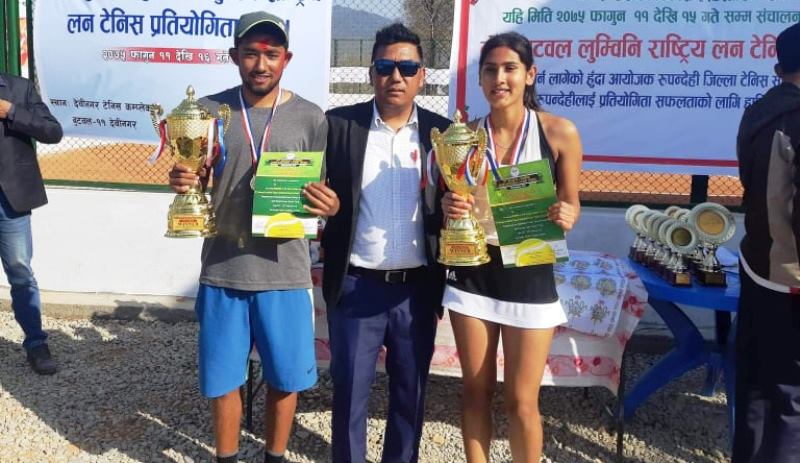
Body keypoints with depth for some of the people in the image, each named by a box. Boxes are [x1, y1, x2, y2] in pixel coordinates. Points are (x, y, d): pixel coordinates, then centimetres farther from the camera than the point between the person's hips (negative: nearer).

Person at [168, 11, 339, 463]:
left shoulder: (311, 118, -1)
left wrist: (331, 205, -18)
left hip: (285, 272, 0)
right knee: (223, 378, 13)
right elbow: (197, 187, 9)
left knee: (285, 377, 12)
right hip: (222, 270, 1)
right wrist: (182, 184, -15)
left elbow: (326, 191, 5)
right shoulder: (209, 111, 1)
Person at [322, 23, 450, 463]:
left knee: (411, 390, 14)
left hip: (418, 287, 1)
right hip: (356, 284, -1)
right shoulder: (338, 124, -1)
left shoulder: (442, 132, 2)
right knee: (349, 389, 10)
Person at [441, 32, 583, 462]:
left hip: (529, 274, -2)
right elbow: (452, 199, 9)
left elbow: (571, 202, 4)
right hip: (472, 272, 2)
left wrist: (567, 215, -19)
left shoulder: (559, 132, -6)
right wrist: (449, 205, -14)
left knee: (521, 400, 5)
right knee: (475, 389, 14)